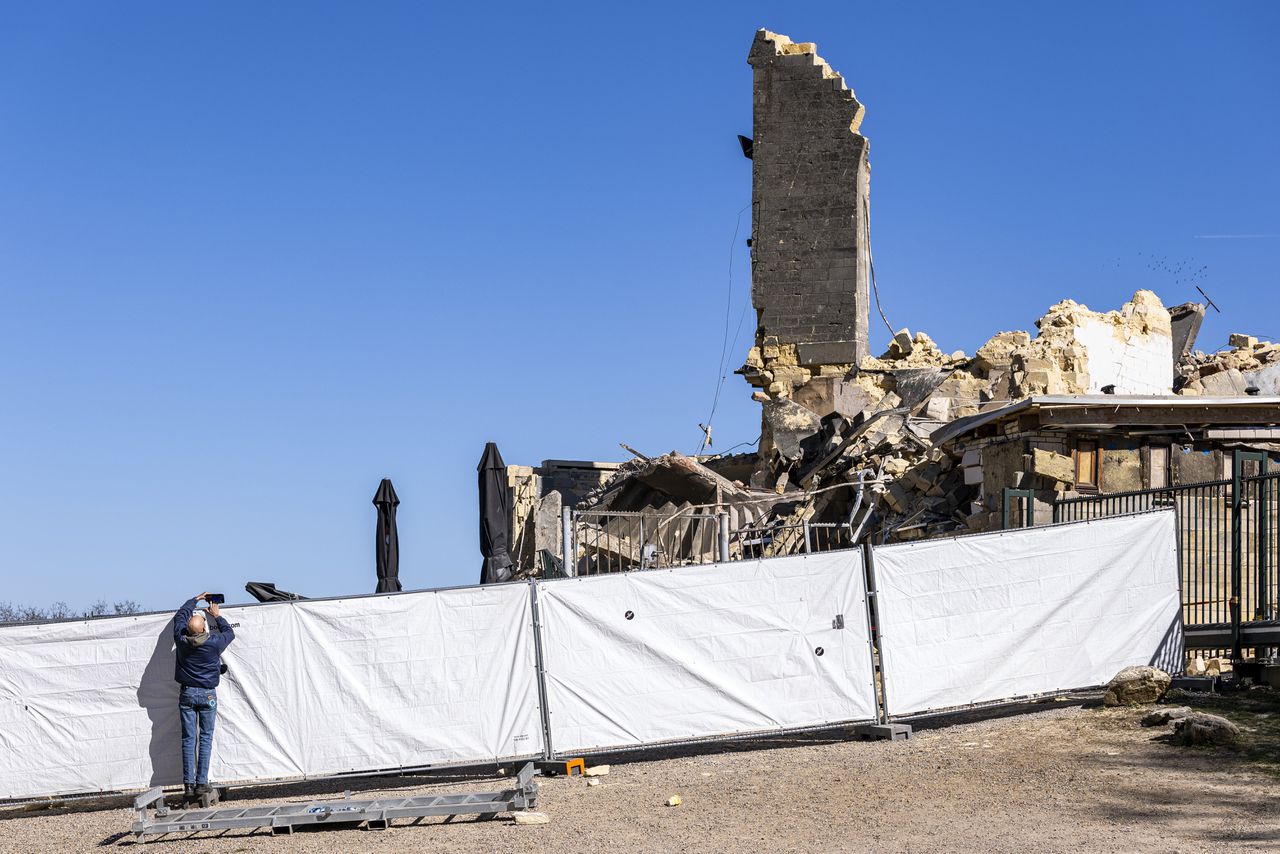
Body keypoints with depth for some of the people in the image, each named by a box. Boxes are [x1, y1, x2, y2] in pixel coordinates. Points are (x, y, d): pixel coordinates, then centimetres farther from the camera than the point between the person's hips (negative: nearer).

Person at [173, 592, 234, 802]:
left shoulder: (181, 640, -7)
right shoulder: (214, 642, -13)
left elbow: (180, 616, 13)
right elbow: (229, 633, 10)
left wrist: (196, 599, 26)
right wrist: (217, 616, 21)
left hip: (187, 694, 2)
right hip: (207, 694, -2)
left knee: (188, 739, 3)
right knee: (205, 738, 3)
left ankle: (188, 784, -1)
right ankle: (201, 783, -2)